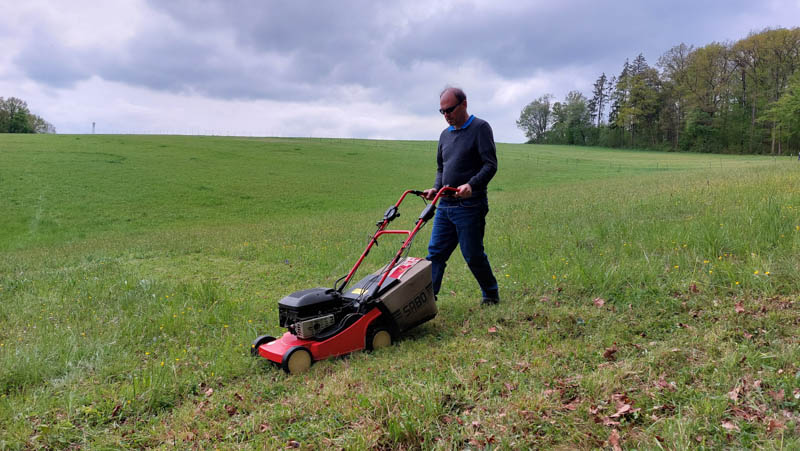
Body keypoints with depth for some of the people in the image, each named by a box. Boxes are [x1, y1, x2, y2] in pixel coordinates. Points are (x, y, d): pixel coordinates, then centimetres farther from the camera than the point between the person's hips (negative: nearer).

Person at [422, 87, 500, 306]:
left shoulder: (480, 128, -4)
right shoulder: (445, 134, 16)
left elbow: (490, 165, -12)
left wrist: (471, 185, -27)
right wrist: (436, 188, 5)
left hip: (470, 206, -7)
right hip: (445, 205, 7)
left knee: (473, 255, 2)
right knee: (435, 252, 3)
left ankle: (491, 294, 23)